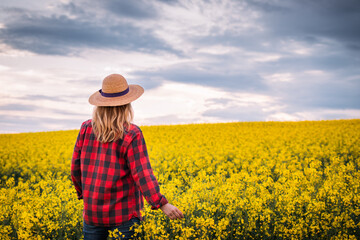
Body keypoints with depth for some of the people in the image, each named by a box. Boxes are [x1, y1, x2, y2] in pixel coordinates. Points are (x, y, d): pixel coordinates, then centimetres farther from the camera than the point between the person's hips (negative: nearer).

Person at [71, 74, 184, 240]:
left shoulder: (86, 128, -1)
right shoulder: (132, 134, -13)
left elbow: (75, 167, 6)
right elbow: (141, 173, -19)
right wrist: (163, 204, -20)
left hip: (92, 213, 4)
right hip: (123, 214, -4)